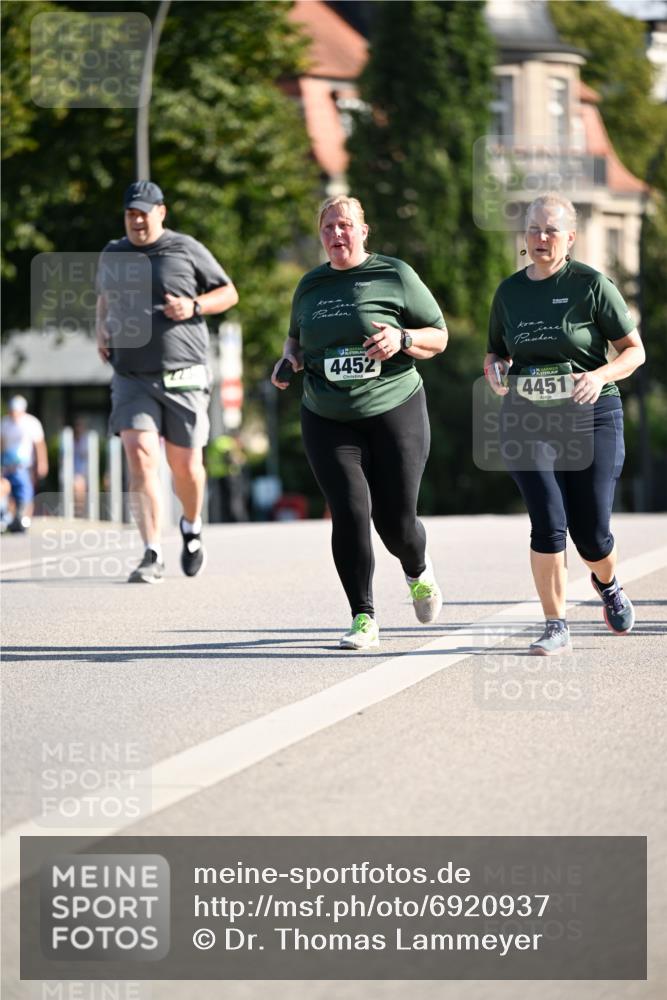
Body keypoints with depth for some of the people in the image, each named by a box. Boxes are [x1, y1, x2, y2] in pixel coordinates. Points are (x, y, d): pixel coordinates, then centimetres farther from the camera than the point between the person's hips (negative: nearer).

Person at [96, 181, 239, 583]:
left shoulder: (187, 250, 0)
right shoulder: (113, 255, 11)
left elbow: (229, 293, 7)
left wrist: (194, 306, -11)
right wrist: (102, 329, 12)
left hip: (183, 376, -2)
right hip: (131, 378, 2)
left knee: (186, 465, 4)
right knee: (141, 456, -15)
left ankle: (192, 526, 37)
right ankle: (153, 556, -16)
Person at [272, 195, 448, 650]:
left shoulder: (394, 275, -1)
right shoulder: (311, 285, 11)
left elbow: (439, 337, 3)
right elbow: (296, 337, 28)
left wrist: (402, 339, -17)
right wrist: (290, 356, 5)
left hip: (395, 412, -2)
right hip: (328, 421, 2)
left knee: (396, 521, -1)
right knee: (350, 513, -13)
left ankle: (419, 572, 36)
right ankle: (364, 619, -3)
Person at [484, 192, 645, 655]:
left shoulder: (592, 284, -4)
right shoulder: (510, 291, 8)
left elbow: (635, 350, -1)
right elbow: (495, 353, 21)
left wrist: (600, 375, -20)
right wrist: (494, 369, -3)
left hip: (591, 417, -2)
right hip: (527, 420, 2)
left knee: (591, 533, -1)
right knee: (548, 522, -14)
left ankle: (608, 585, 36)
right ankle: (557, 628, -4)